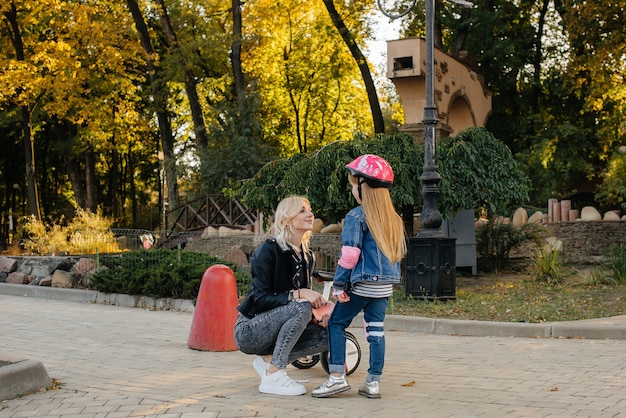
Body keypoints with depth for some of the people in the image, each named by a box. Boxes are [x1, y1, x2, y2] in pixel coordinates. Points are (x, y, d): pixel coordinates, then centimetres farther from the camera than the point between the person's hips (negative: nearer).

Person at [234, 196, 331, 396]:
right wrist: (297, 294, -32)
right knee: (300, 308, -31)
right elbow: (261, 299, -21)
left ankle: (268, 360, -1)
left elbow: (305, 297, 10)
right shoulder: (268, 250, -16)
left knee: (328, 334, -11)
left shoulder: (307, 257, 5)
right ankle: (272, 377, -24)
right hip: (248, 330, -7)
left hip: (272, 328, 7)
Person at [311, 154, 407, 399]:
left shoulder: (356, 216, -9)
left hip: (362, 284, -6)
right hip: (386, 286, 6)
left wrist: (339, 285, -9)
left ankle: (337, 377, -1)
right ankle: (373, 383, 10)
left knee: (337, 323, 5)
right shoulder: (394, 220, 12)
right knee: (376, 329, 9)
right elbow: (400, 252, 19)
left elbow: (350, 254, -14)